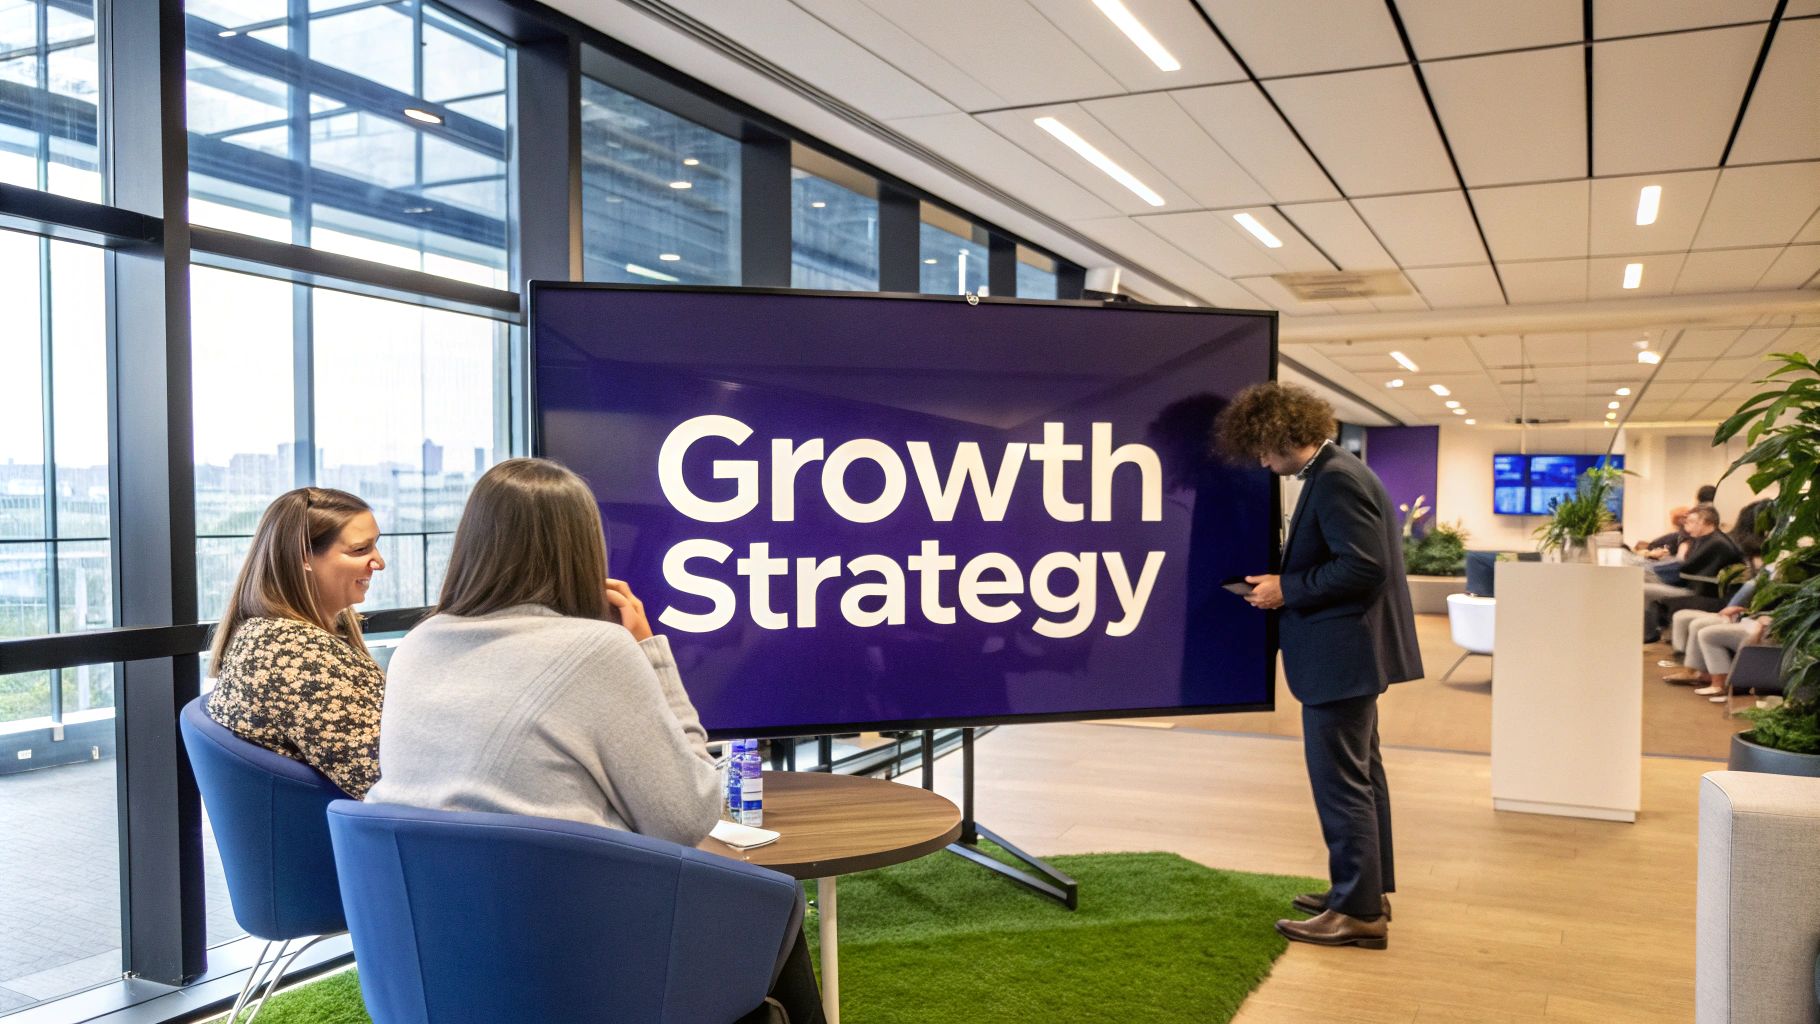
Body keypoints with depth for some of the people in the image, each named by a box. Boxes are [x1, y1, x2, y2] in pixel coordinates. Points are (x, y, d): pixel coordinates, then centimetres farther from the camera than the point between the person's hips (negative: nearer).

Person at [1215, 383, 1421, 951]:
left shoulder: (1335, 480, -20)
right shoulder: (1336, 472, 12)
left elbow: (1364, 567, -26)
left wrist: (1287, 589, -17)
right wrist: (1286, 582, 8)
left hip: (1342, 656, -11)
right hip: (1352, 653, 11)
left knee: (1341, 781, -3)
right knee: (1360, 774, 18)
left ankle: (1359, 912, 6)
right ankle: (1368, 888, 31)